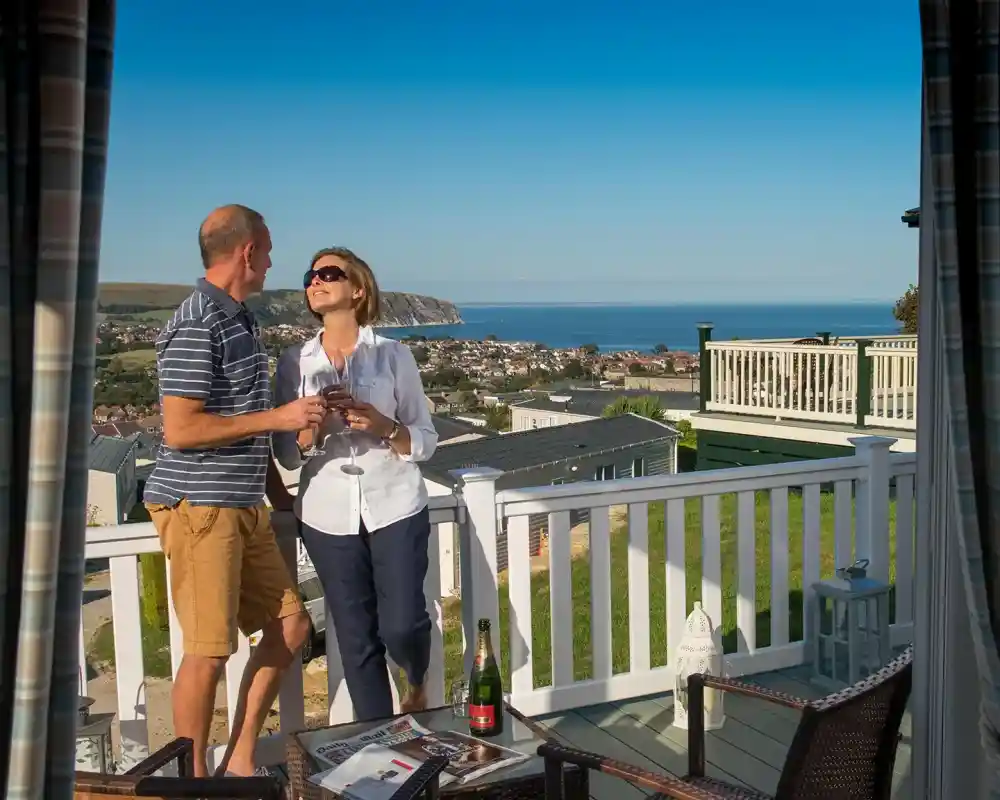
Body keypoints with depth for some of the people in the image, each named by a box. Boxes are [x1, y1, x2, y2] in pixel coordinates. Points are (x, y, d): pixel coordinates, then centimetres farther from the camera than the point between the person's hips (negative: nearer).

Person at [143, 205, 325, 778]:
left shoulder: (240, 320, 14)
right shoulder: (196, 326, -15)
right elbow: (180, 430, -21)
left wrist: (279, 493, 23)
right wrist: (278, 418, -19)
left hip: (244, 506, 10)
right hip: (199, 506, -10)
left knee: (290, 625, 11)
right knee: (210, 650, -3)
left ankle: (240, 762, 22)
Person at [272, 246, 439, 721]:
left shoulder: (393, 355, 0)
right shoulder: (294, 362, 6)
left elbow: (425, 442, 1)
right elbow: (286, 455, 5)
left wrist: (383, 426, -18)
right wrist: (309, 429, -15)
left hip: (395, 509, -2)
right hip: (328, 517, 2)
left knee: (401, 626, -8)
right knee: (357, 642, 5)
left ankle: (418, 683, 28)